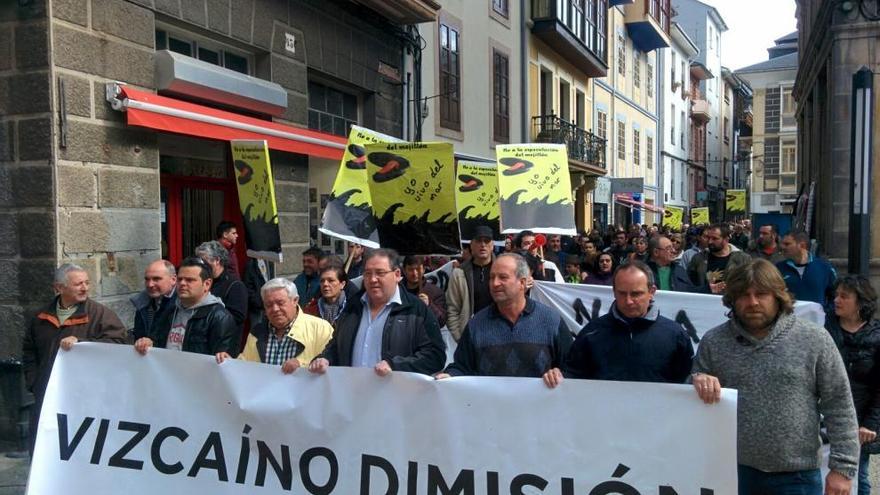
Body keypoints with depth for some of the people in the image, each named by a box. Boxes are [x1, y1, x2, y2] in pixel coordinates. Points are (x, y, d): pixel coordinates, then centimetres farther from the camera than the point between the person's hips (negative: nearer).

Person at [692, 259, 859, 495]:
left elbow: (839, 407, -1)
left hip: (796, 474, -1)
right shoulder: (713, 342, 1)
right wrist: (698, 382, -14)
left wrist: (842, 467, -4)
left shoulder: (814, 340, -3)